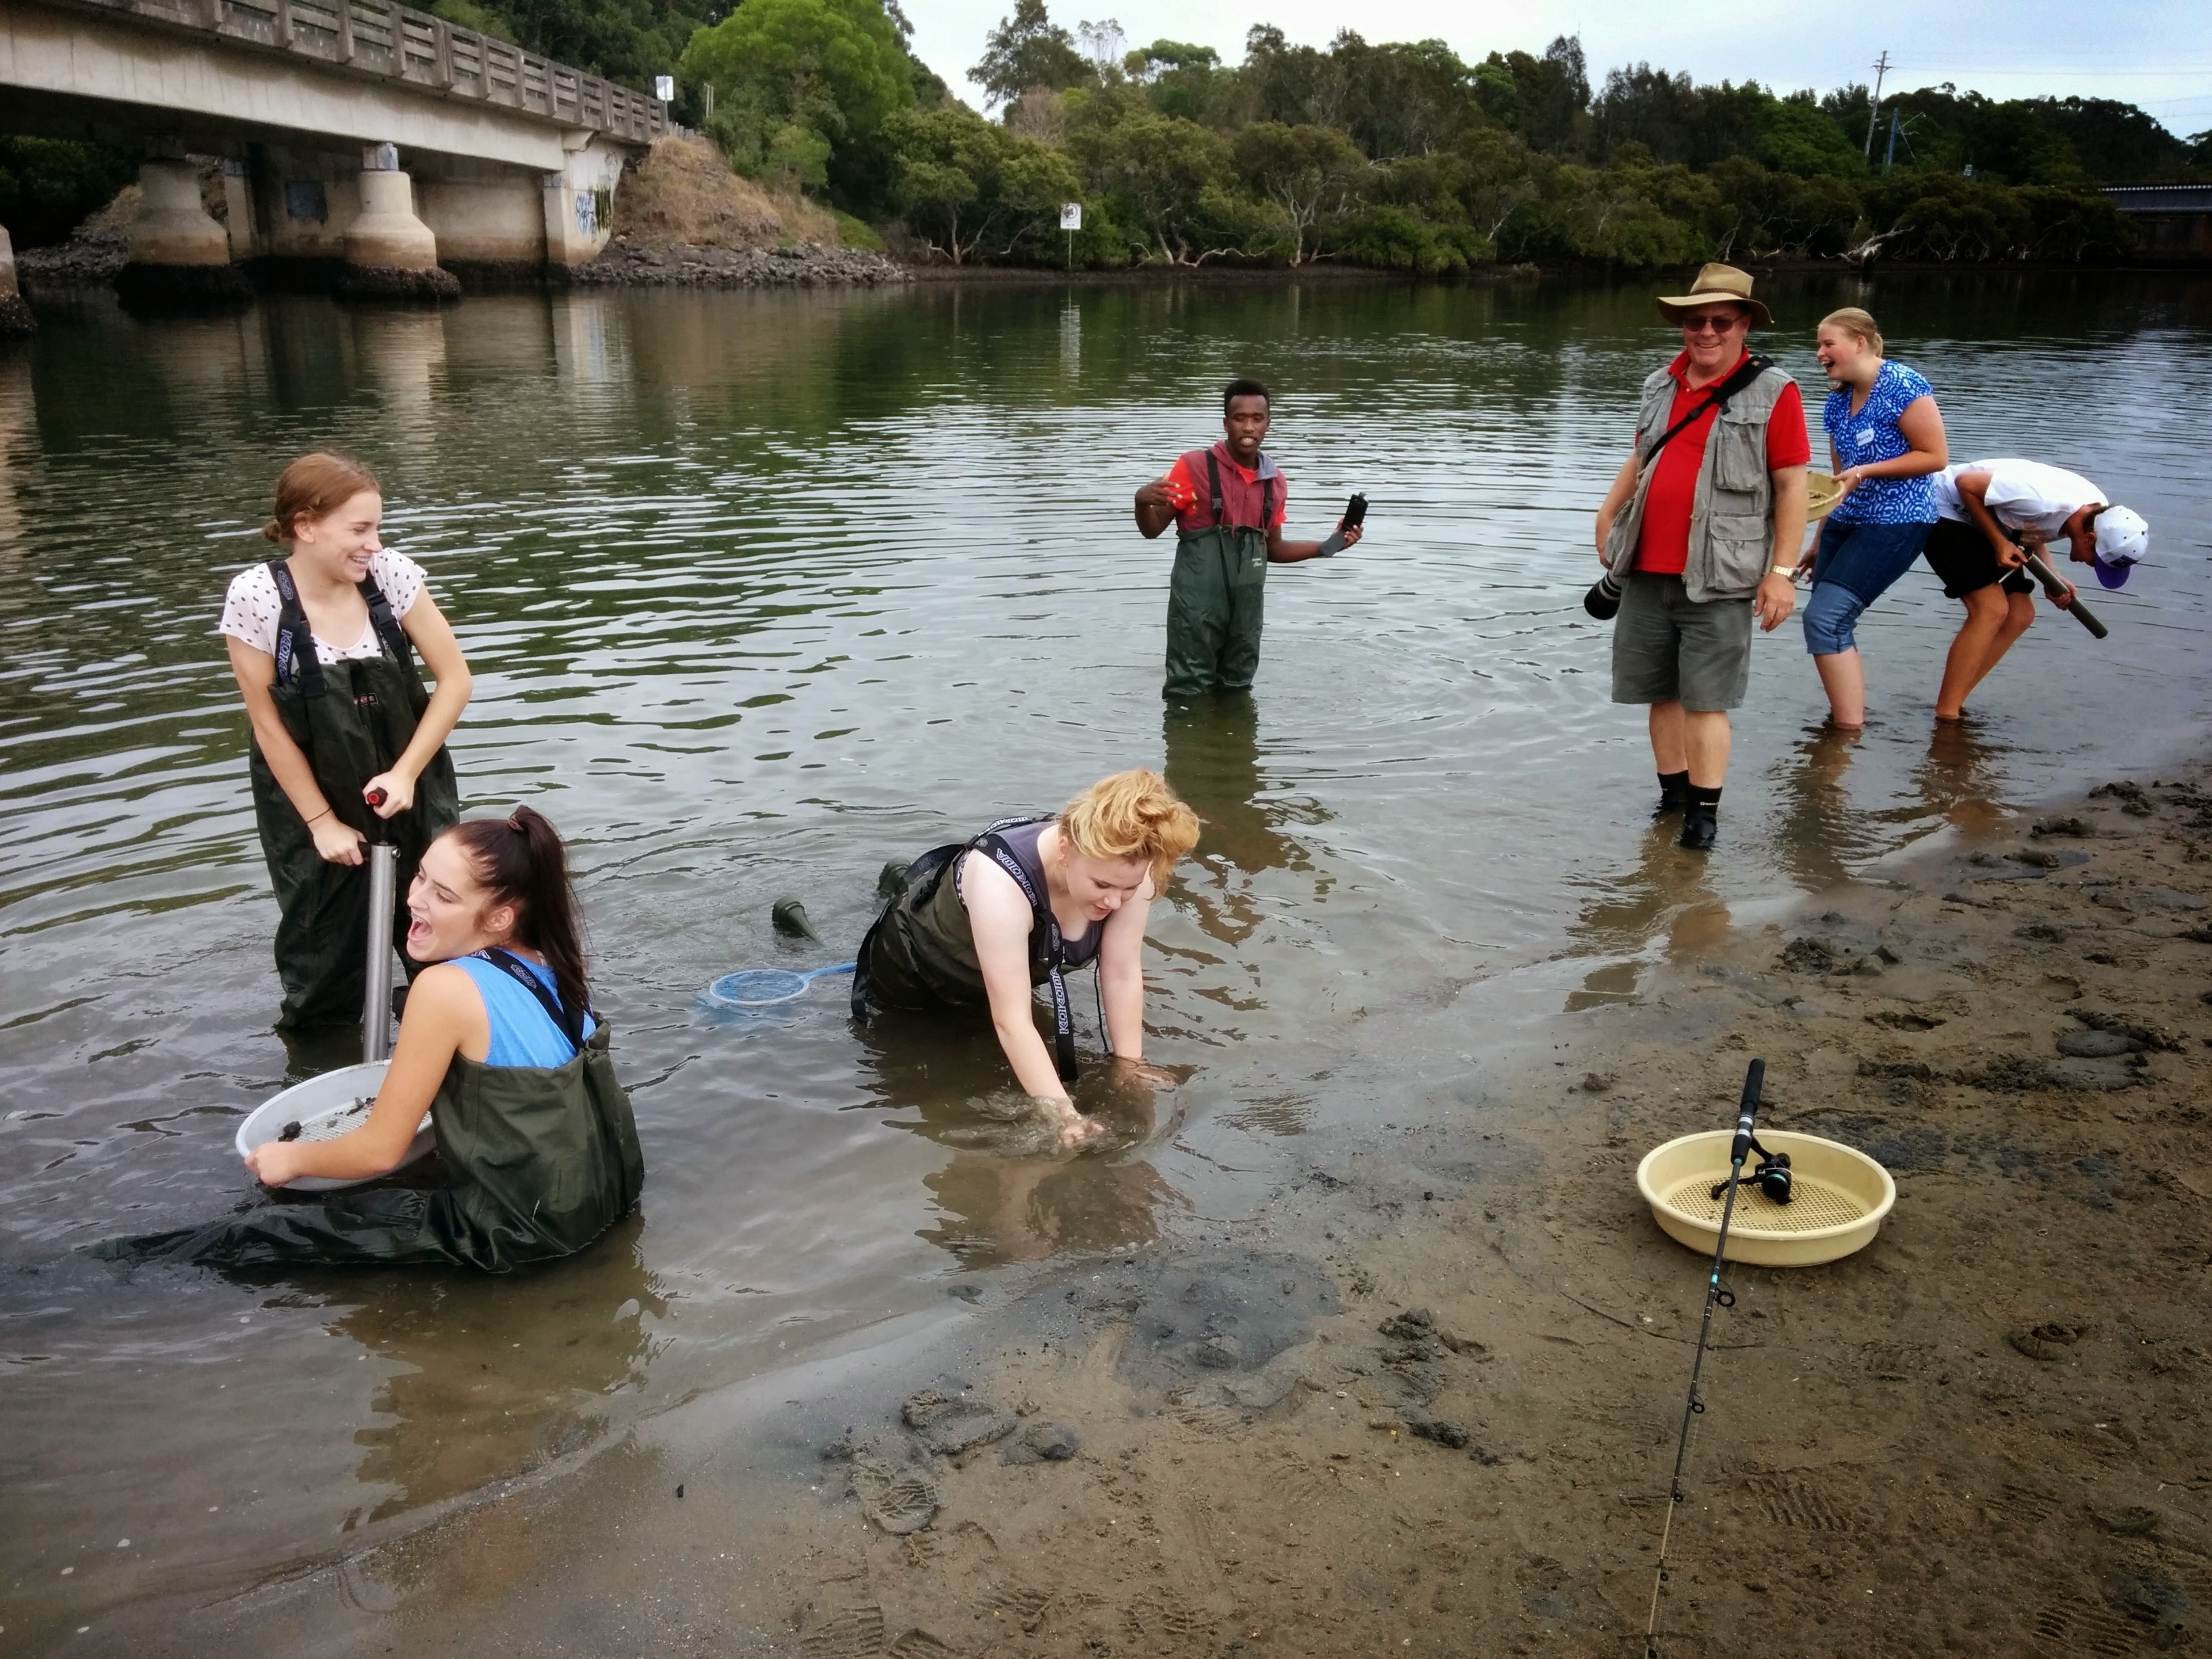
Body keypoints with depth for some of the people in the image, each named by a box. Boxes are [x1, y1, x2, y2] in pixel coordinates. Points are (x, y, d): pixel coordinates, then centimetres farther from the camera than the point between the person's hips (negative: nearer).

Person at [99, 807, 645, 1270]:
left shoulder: (445, 988, -20)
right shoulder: (551, 965, 1)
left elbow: (380, 1151, -12)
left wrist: (291, 1158, 7)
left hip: (524, 1228, -8)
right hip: (602, 1193, 8)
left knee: (262, 1232, 5)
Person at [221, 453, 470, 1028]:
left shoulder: (391, 573, -14)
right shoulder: (255, 597, -19)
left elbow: (455, 678, -8)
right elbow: (268, 724, -12)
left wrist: (406, 772, -15)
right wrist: (321, 821, -9)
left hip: (406, 788, 2)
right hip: (310, 799, -2)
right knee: (324, 958, 6)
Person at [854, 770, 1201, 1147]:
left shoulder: (1128, 866, -33)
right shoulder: (1001, 880, -48)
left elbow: (1123, 974, -23)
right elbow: (1011, 1019, -47)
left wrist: (1129, 1066, -24)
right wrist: (1061, 1114, -49)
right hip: (914, 969, -4)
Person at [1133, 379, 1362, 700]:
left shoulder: (1275, 481, 8)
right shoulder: (1193, 467, -8)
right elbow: (1152, 530, -6)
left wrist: (1328, 546, 8)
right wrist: (1142, 501, -29)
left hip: (1247, 608, 5)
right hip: (1197, 606, -5)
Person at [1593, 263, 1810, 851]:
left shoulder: (1772, 392, -4)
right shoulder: (1661, 386, 12)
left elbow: (1791, 485, -6)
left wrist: (1782, 571, -11)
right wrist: (1608, 516, 11)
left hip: (1717, 579, -5)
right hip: (1647, 572, 5)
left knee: (1706, 699, -5)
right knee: (1662, 692, 11)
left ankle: (1705, 811, 3)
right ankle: (1673, 792, 25)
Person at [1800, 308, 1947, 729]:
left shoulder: (1901, 386, -13)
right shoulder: (1838, 401, 9)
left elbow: (1936, 456, -13)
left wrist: (1866, 470, -19)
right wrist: (1821, 540, 19)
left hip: (1896, 524, -8)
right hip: (1847, 522, 8)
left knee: (1825, 617, -17)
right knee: (1833, 624, 5)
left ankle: (1850, 729, -11)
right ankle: (1847, 715, 18)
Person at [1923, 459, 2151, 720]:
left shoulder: (2099, 513, -8)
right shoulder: (2045, 500, -34)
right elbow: (1966, 483, -25)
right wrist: (2000, 542, -24)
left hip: (1980, 525, 9)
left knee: (2020, 615, 2)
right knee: (1992, 610, -20)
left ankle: (1952, 706, 3)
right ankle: (1946, 717, -18)